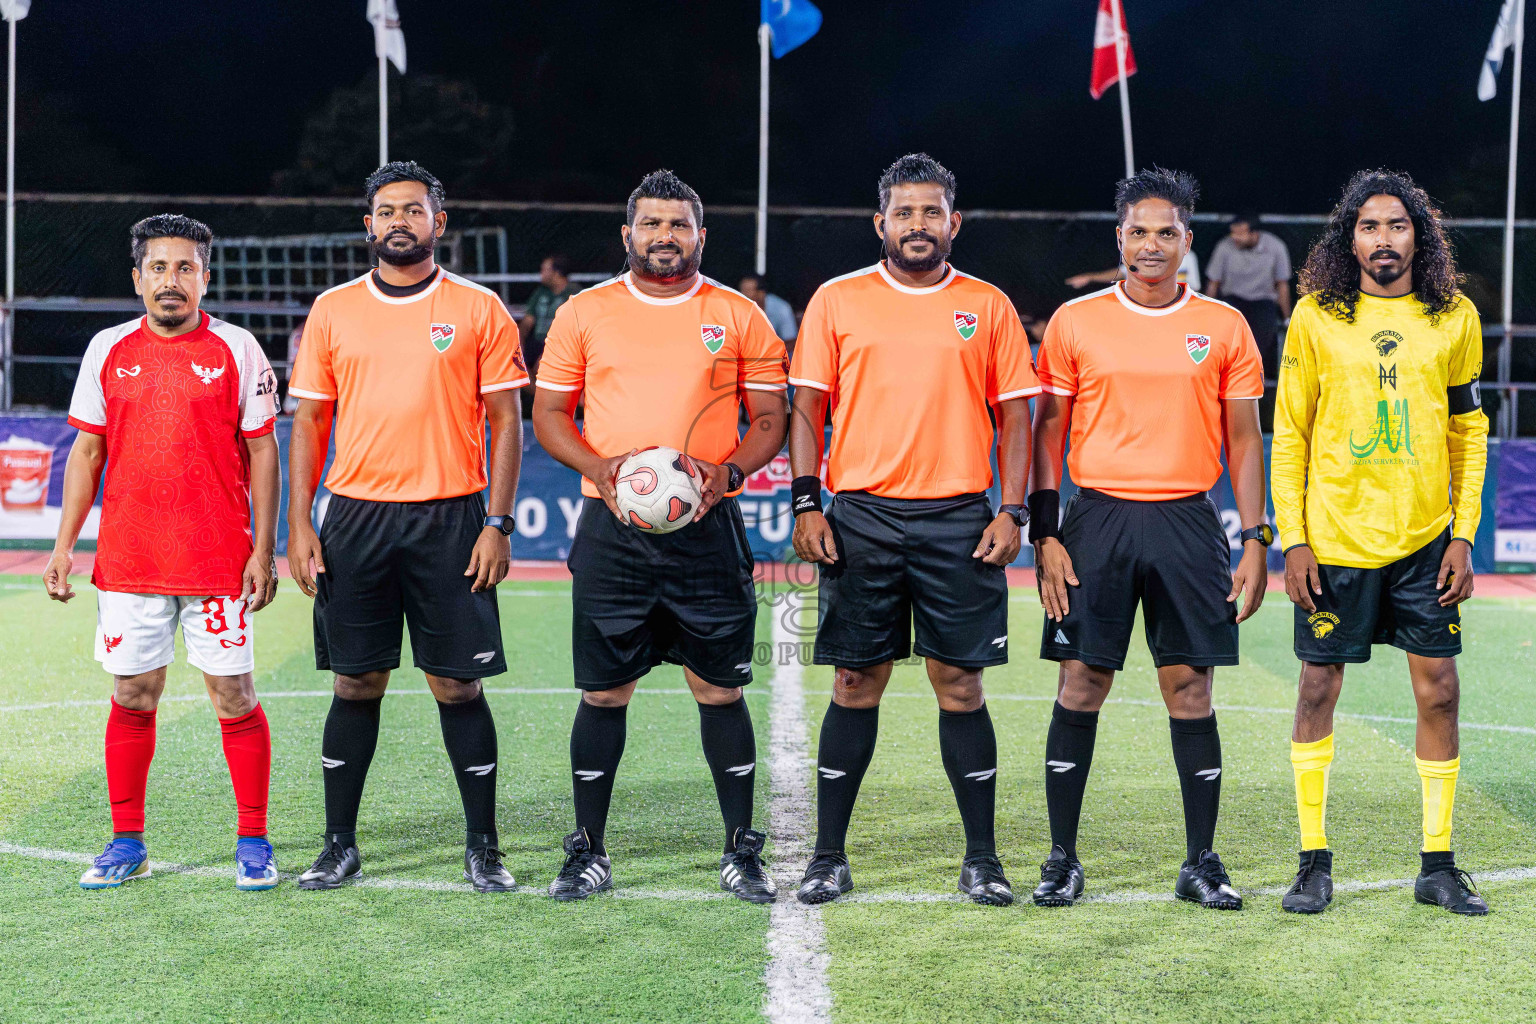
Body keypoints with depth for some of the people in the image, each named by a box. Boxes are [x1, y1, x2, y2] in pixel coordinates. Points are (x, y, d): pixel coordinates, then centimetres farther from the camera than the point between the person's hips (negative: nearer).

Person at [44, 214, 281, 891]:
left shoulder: (236, 350, 0)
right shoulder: (108, 350, 7)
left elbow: (261, 452, 1)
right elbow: (86, 453, 12)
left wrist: (263, 549, -5)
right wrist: (64, 545, 5)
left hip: (220, 563, -2)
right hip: (128, 561, 2)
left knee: (235, 698, 1)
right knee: (131, 700, 7)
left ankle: (252, 842, 12)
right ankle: (127, 844, 18)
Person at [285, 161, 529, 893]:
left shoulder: (479, 310, 2)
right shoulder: (333, 310, 8)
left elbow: (505, 421, 2)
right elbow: (309, 422, 10)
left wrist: (497, 524, -7)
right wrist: (299, 525, 2)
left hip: (450, 517, -2)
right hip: (355, 516, 2)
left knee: (458, 684, 1)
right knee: (356, 682, 6)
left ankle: (482, 845, 12)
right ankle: (340, 845, 16)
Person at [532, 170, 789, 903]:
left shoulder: (739, 317, 7)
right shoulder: (584, 313, 7)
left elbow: (770, 419, 8)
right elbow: (548, 414, 9)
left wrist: (726, 472, -11)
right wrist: (599, 467, -9)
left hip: (707, 530, 0)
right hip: (611, 530, 0)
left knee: (720, 689, 2)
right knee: (603, 691, 4)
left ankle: (741, 853, 14)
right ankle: (588, 853, 16)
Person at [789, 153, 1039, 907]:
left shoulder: (988, 307, 7)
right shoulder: (837, 301, 6)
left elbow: (1014, 415, 7)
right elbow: (808, 407, 6)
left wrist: (1012, 511, -3)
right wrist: (805, 503, -3)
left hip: (958, 520, 0)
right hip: (860, 516, 0)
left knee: (960, 684, 1)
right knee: (856, 684, 4)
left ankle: (981, 858, 12)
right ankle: (829, 857, 13)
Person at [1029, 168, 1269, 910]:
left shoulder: (1224, 327, 6)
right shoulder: (1075, 322, 4)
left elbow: (1244, 440, 8)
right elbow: (1048, 430, 6)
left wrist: (1255, 543, 1)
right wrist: (1045, 535, -2)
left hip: (1187, 522, 1)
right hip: (1098, 518, 0)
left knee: (1191, 688, 2)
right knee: (1081, 685, 1)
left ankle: (1201, 863, 13)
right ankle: (1062, 860, 11)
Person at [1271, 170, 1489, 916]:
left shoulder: (1454, 317, 4)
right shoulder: (1316, 317, -1)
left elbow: (1469, 432, 9)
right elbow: (1289, 435, 0)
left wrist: (1463, 533, 1)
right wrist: (1293, 539, -6)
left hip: (1425, 542, 2)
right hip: (1335, 540, -2)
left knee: (1439, 691, 3)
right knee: (1319, 690, 2)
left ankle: (1438, 864, 14)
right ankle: (1314, 861, 13)